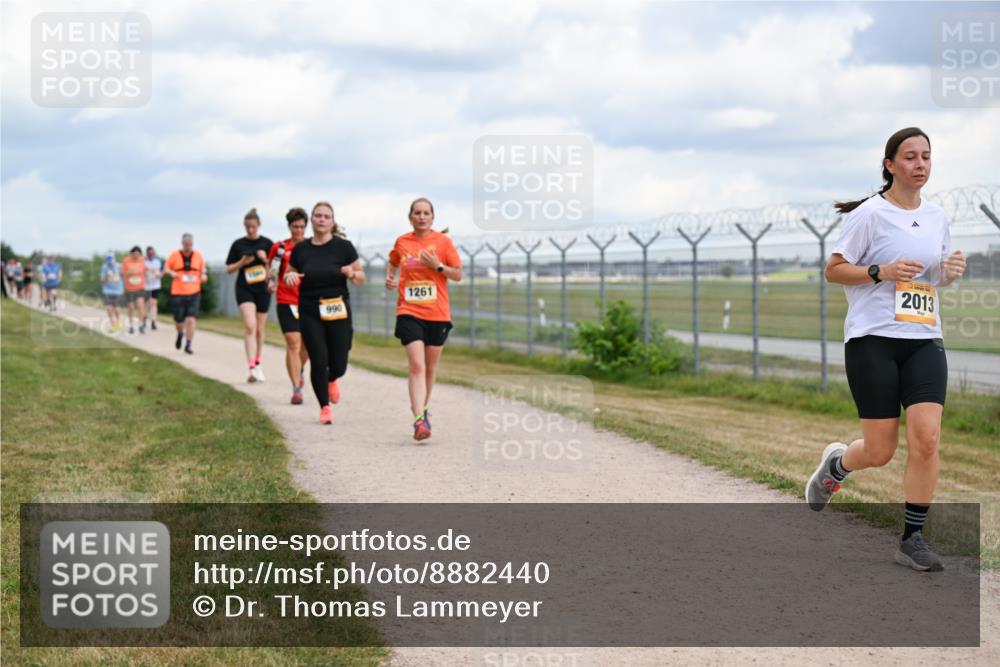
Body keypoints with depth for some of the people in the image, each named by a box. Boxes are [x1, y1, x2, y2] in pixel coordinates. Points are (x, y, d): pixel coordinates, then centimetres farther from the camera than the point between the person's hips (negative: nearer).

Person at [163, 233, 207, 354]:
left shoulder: (198, 256, 6)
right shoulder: (174, 255, 2)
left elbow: (203, 269, 18)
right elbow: (165, 269, 9)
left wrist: (204, 275, -4)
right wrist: (171, 273, -13)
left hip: (194, 293, 0)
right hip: (177, 293, 0)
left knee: (191, 319, -12)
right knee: (179, 320, 6)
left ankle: (188, 345, -2)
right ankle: (180, 334, 41)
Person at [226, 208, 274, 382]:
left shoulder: (267, 243, 4)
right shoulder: (238, 244, 3)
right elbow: (229, 268, 7)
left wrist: (265, 259, -13)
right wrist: (242, 262, -11)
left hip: (263, 289, 2)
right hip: (244, 289, -2)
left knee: (259, 329, 10)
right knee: (250, 326, -17)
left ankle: (257, 363, 30)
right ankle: (252, 368, -26)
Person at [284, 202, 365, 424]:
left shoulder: (344, 247, -3)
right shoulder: (301, 249, 3)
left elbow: (361, 277, 3)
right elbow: (289, 274, 15)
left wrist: (352, 274, -20)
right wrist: (289, 276, -9)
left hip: (338, 312, -1)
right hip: (310, 313, 1)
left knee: (339, 365, -1)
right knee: (318, 361, -6)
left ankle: (331, 380, 37)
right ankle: (324, 407, 13)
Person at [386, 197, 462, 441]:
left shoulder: (443, 242, 0)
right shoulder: (402, 242, 6)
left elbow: (458, 275, 2)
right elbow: (393, 262, 27)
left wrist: (437, 266, -14)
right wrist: (389, 277, 7)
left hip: (437, 313, 1)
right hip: (409, 313, -1)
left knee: (430, 368, 12)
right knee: (417, 366, -15)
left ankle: (421, 408, 35)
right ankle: (419, 420, -22)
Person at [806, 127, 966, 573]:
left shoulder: (937, 217, 12)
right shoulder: (869, 214, -5)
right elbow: (833, 270, -2)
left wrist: (951, 271, 2)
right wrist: (882, 272, -17)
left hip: (924, 341, 4)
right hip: (872, 339, -4)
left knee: (927, 439, -12)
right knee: (880, 451, -3)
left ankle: (912, 539, -1)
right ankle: (835, 464, 33)